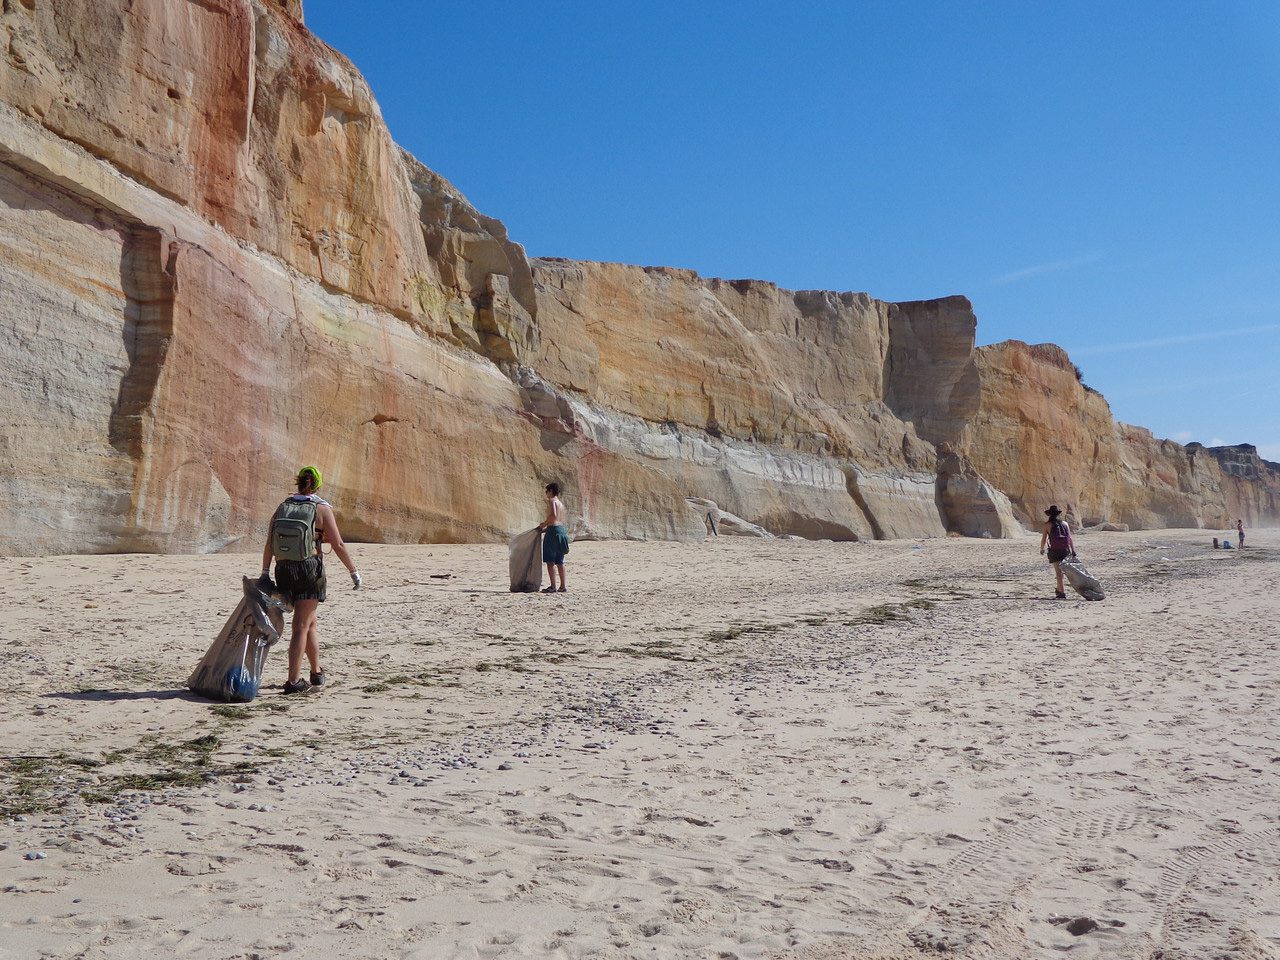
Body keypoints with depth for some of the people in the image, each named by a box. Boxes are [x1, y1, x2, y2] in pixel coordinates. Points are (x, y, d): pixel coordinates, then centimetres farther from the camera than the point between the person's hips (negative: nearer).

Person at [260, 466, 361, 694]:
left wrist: (265, 573, 2)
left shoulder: (283, 507, 8)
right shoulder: (322, 509, -5)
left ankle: (317, 672, 31)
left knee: (310, 622, 20)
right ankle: (293, 681, -3)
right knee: (301, 627, 0)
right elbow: (338, 545, -8)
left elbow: (269, 544, 1)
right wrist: (354, 571, 0)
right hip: (310, 569, -5)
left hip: (284, 571, 5)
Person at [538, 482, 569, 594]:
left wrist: (544, 523, -10)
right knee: (559, 561, 13)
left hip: (553, 530, -9)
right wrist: (545, 529, 25)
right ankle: (563, 586, 14)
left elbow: (553, 515, -23)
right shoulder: (560, 504, 21)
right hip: (562, 530, 9)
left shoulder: (552, 501, -6)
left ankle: (553, 587, -9)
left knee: (550, 561, -6)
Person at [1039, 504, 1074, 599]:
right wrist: (1073, 551, 8)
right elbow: (1070, 538, 7)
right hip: (1065, 550, 4)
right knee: (1060, 571, 21)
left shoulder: (1047, 525, 0)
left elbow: (1043, 539, -1)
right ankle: (1059, 590, 33)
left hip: (1055, 551, -4)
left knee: (1058, 572, -6)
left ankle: (1062, 594, -12)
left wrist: (1042, 549, 17)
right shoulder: (1064, 523, 10)